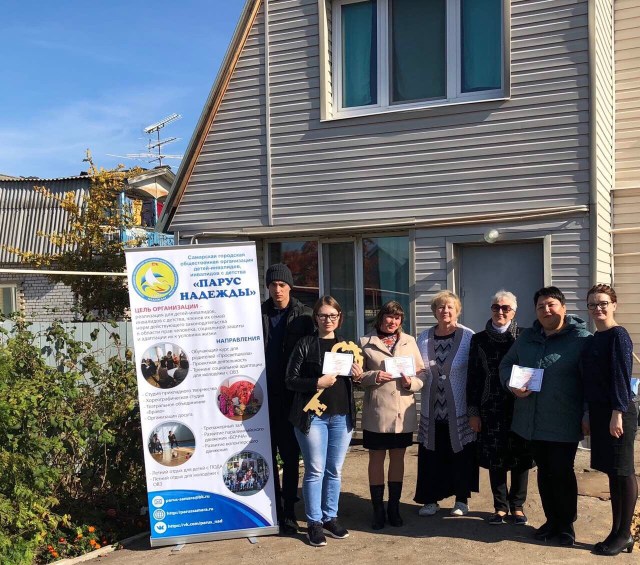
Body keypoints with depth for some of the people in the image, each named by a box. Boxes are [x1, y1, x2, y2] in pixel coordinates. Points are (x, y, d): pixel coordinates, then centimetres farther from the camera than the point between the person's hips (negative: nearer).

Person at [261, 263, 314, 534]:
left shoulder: (303, 316, 1)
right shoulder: (260, 314, 5)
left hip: (292, 396, -2)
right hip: (265, 394, 2)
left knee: (290, 456, 5)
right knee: (267, 454, 7)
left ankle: (288, 511, 13)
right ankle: (274, 510, 16)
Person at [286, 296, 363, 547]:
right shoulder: (306, 344, -2)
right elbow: (291, 380, -6)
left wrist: (358, 375, -1)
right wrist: (317, 383, -19)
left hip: (342, 415, 4)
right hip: (312, 415, -4)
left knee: (335, 470, 10)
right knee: (315, 470, 0)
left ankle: (330, 517, 23)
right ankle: (314, 522, 10)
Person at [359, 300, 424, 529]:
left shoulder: (409, 341, 8)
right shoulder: (365, 342, 1)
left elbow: (421, 374, 7)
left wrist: (411, 382, -13)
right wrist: (373, 376, -17)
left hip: (403, 412, 2)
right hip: (377, 411, -2)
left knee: (397, 458, 11)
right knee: (376, 459, 6)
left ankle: (394, 507, 24)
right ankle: (378, 509, 17)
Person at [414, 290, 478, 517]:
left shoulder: (468, 337, -6)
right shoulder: (424, 338, 6)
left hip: (459, 411, -3)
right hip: (431, 411, 3)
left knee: (461, 454, 6)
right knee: (431, 455, 6)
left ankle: (462, 499, 22)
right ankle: (430, 499, 20)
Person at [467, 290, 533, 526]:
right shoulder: (479, 340, 4)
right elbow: (472, 377, 4)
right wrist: (473, 412, 1)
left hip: (519, 407, -1)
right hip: (491, 409, 1)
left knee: (520, 459, 6)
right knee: (495, 461, 6)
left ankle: (517, 506, 21)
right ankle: (500, 506, 20)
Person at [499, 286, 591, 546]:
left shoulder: (580, 337, -7)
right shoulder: (527, 337, 10)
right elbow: (506, 364, 18)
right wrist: (511, 383, -3)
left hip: (564, 423, -5)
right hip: (533, 421, 5)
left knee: (562, 472, 2)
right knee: (544, 471, 14)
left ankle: (567, 524, 20)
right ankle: (551, 520, 28)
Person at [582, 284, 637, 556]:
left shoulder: (618, 335, -11)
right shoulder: (594, 339, 13)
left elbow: (622, 376, -16)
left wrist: (617, 413, -21)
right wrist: (590, 414, 16)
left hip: (617, 413, -8)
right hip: (599, 411, 8)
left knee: (623, 472, 1)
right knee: (613, 472, 13)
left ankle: (624, 534, 10)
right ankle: (617, 531, 21)